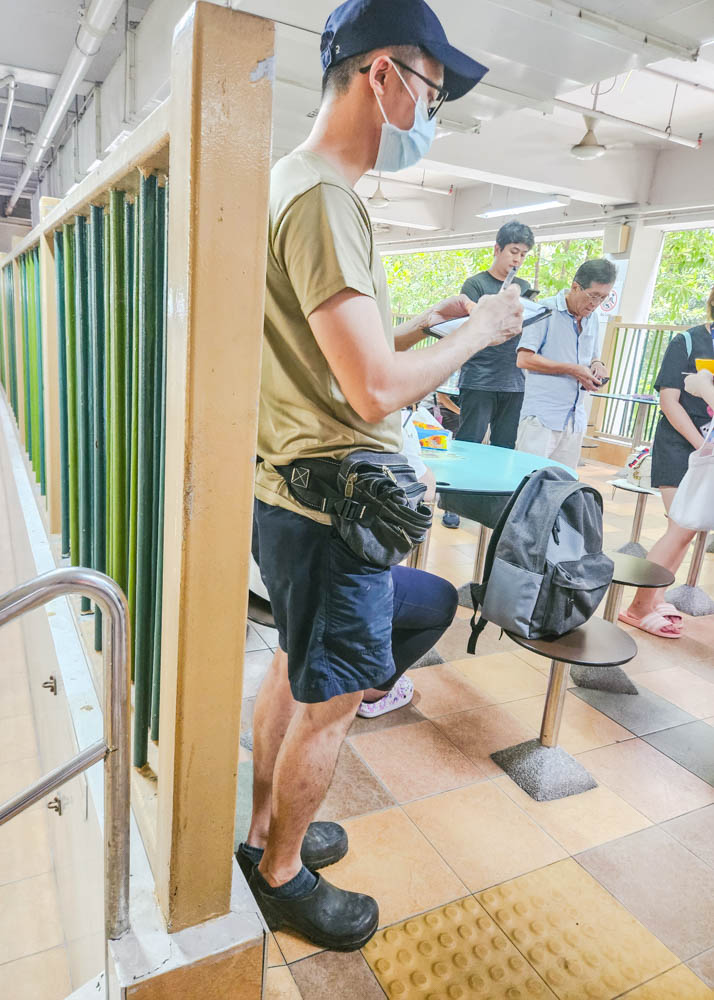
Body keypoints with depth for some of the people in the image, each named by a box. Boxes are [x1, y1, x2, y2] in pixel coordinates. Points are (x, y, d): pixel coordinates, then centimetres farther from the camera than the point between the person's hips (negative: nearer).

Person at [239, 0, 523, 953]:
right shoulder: (323, 197, -19)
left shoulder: (299, 186, 15)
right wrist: (478, 333, -10)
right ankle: (283, 875, 31)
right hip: (331, 508, -10)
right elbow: (377, 389, -25)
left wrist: (426, 320, 13)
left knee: (292, 671, 22)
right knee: (329, 698, 7)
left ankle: (262, 831, 43)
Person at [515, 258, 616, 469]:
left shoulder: (592, 319, 17)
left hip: (575, 419, 7)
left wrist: (596, 365, 5)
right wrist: (572, 370, -15)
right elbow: (524, 359, -13)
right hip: (541, 417, -7)